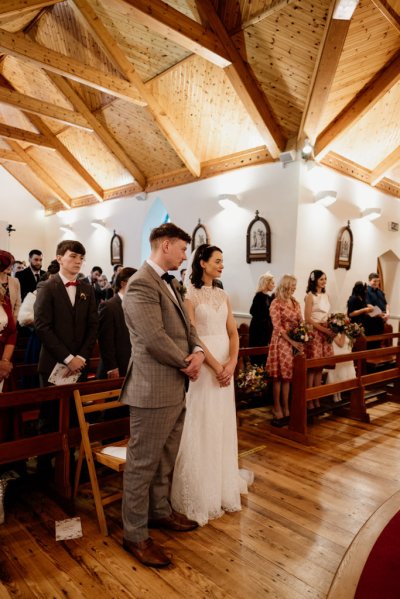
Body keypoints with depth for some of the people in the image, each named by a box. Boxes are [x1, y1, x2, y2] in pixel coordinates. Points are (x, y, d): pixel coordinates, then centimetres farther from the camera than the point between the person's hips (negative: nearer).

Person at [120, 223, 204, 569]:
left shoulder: (170, 283, 14)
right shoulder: (141, 284, -18)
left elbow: (186, 325, 14)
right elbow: (154, 338, -24)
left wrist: (198, 351, -6)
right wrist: (187, 363, -10)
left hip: (175, 387, 10)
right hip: (154, 389, -10)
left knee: (165, 459, 23)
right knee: (143, 463, 6)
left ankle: (160, 511, 42)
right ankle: (135, 535, 23)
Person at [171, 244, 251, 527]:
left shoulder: (223, 295, 10)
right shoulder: (190, 295, -9)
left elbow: (233, 332, 6)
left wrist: (231, 363, -9)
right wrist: (216, 366, -17)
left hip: (226, 364, 6)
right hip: (203, 364, -6)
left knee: (223, 424, 16)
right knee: (202, 426, 3)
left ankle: (223, 484, 34)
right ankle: (202, 492, 20)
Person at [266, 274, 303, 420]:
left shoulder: (295, 303, 12)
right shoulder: (276, 303, -8)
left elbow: (301, 322, 12)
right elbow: (277, 327, -13)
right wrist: (292, 341, -17)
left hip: (296, 342, 6)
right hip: (281, 342, -6)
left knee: (288, 375, 9)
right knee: (279, 376, 0)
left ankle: (285, 407, 17)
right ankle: (277, 408, 10)